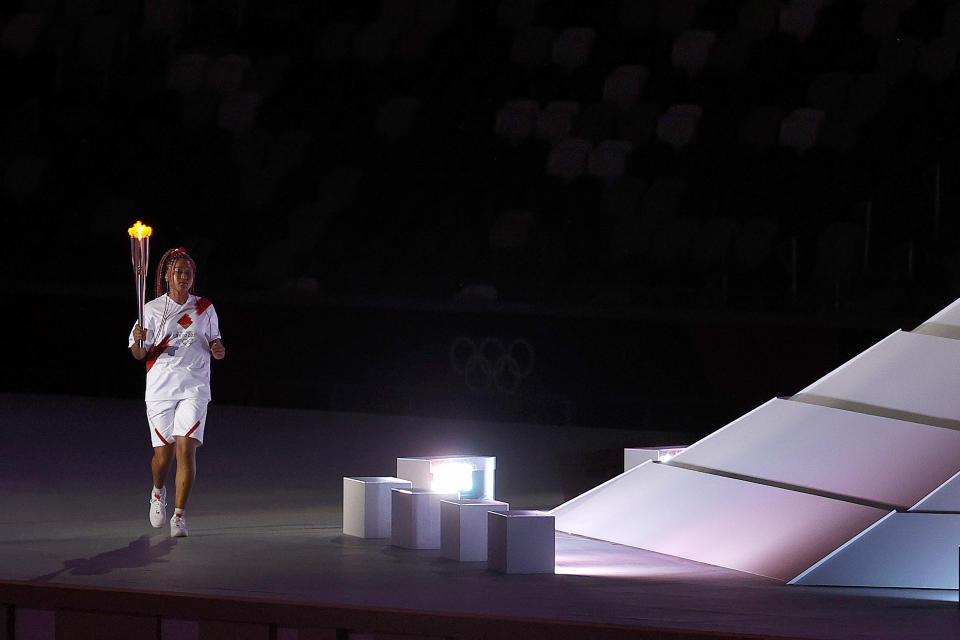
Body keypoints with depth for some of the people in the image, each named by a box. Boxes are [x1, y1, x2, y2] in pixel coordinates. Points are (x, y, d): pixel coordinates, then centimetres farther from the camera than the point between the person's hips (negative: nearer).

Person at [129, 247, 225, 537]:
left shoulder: (205, 309, 7)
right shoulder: (152, 310, 2)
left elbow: (213, 341, 18)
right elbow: (139, 354, 2)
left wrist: (217, 349, -5)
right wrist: (139, 341, -21)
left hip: (194, 389, 0)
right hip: (160, 389, 0)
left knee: (186, 448, -14)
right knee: (163, 453, 3)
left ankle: (179, 516, -10)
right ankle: (158, 492, 38)